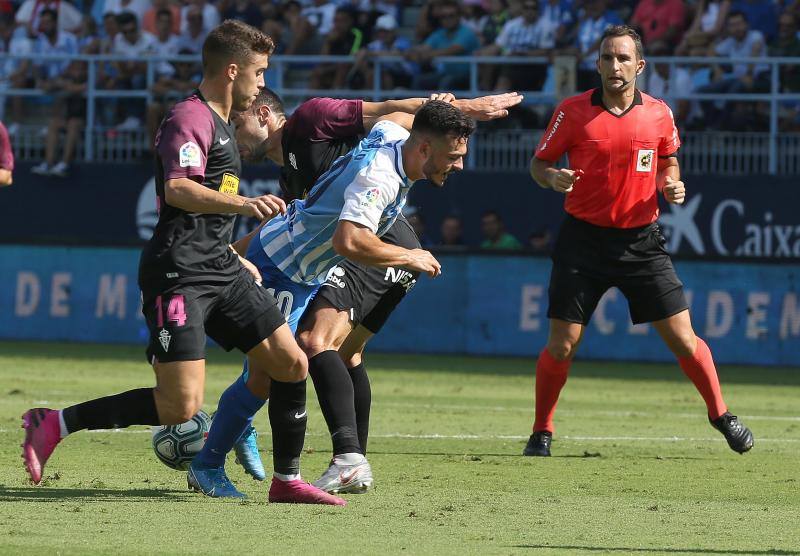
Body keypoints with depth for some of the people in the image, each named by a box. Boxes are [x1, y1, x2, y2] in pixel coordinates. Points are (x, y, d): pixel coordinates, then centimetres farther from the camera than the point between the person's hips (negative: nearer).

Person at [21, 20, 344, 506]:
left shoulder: (220, 124, 22)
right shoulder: (190, 119, -11)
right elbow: (177, 190, -30)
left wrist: (235, 259, 36)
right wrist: (243, 204, -43)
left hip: (218, 270, 10)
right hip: (179, 276, -10)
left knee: (291, 363, 2)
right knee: (181, 407, -16)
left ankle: (287, 479, 15)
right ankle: (51, 426, -4)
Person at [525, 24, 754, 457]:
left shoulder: (658, 114, 1)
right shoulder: (573, 111, -5)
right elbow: (538, 162, 2)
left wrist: (672, 185, -3)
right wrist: (553, 177, -20)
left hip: (641, 240, 1)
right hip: (584, 239, -1)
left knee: (682, 338, -2)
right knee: (561, 345, -4)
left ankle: (720, 415, 17)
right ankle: (541, 433, 13)